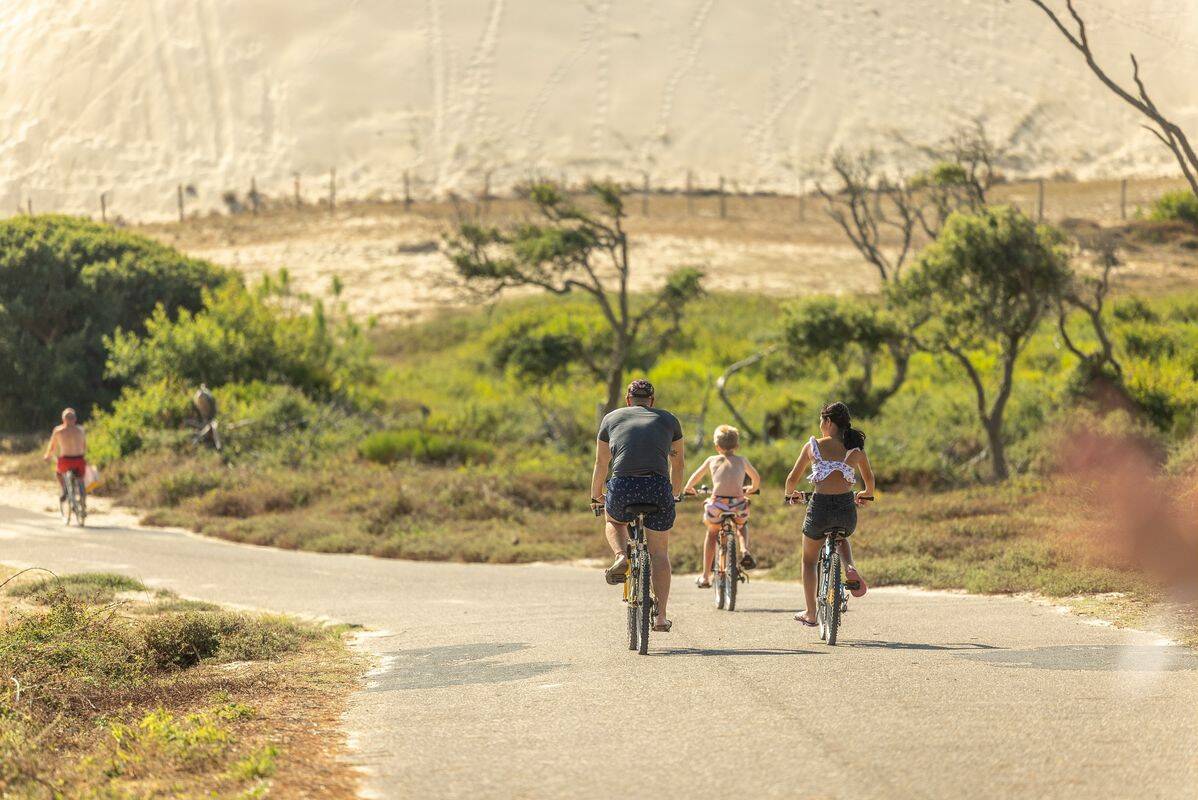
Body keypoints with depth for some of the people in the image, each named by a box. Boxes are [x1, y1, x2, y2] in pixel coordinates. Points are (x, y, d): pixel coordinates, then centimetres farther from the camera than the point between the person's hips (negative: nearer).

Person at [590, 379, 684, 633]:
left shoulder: (612, 418, 19)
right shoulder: (669, 420, 20)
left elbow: (601, 464, 24)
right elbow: (678, 463, 28)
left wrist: (595, 495, 38)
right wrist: (674, 493, 43)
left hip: (623, 487, 0)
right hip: (659, 488, 0)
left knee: (614, 522, 33)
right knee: (659, 552, 13)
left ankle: (621, 557, 3)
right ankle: (660, 617, 9)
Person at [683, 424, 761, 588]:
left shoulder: (712, 460, 17)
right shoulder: (742, 460, 19)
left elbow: (696, 476, 32)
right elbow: (756, 479, 35)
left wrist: (687, 489, 53)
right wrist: (753, 489, 57)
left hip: (717, 505, 0)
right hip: (738, 505, 0)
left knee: (712, 531, 29)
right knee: (742, 525, 35)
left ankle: (705, 577, 28)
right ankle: (745, 551, 6)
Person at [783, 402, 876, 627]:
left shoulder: (813, 446, -1)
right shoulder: (855, 448, 4)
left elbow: (793, 478, 6)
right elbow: (869, 477, 20)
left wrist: (790, 494, 29)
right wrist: (867, 494, 42)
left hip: (820, 507, -2)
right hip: (847, 509, 2)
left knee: (809, 560, 22)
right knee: (841, 539, 37)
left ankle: (810, 614, 25)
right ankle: (850, 569, 6)